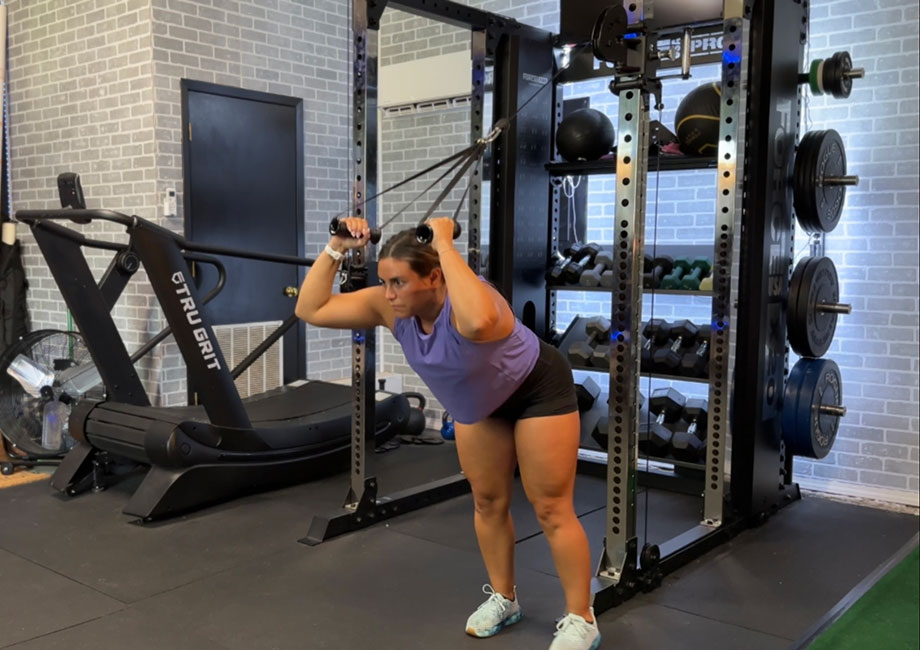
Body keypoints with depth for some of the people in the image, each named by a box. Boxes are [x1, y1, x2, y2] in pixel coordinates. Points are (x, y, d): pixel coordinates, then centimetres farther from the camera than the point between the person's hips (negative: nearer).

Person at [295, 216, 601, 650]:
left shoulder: (465, 303, -39)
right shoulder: (390, 307, -19)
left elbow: (479, 322, -65)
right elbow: (311, 310, -17)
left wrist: (445, 246, -56)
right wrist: (336, 248, -26)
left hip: (537, 389, -7)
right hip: (480, 402, 7)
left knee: (551, 509, -3)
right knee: (487, 502, 13)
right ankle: (503, 598, 32)